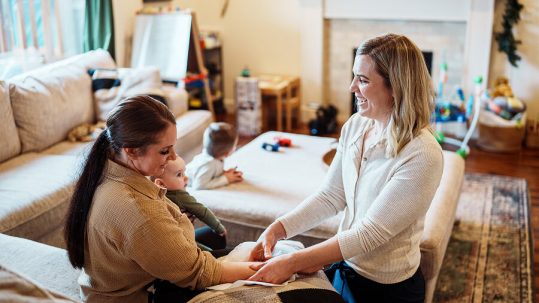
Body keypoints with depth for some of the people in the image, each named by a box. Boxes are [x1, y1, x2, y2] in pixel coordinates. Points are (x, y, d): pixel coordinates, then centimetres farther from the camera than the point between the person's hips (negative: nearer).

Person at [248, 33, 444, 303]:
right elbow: (330, 196, -1)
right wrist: (277, 229, -13)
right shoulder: (355, 125, -5)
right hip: (344, 265, 5)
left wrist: (293, 262, -29)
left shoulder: (421, 156, -27)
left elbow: (370, 233, -27)